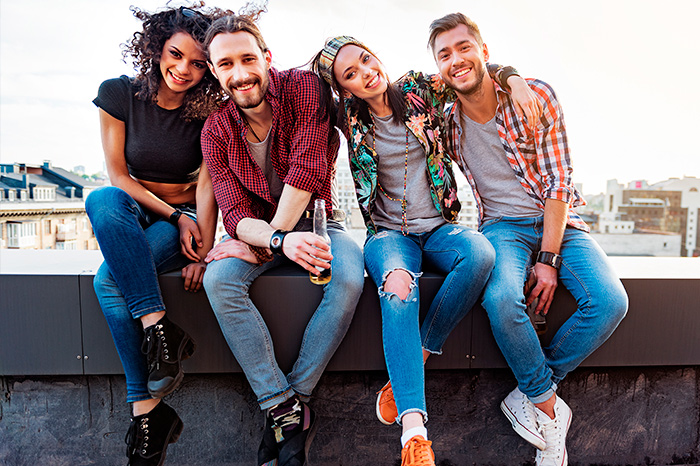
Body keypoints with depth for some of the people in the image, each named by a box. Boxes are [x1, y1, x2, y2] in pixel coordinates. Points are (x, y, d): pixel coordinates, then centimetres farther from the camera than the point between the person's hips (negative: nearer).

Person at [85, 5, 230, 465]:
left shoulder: (209, 111, -4)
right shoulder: (119, 94, -1)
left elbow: (206, 184, -11)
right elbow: (119, 175, -3)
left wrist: (203, 251, -22)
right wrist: (173, 215, -15)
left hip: (187, 220, -2)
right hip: (131, 216, 3)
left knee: (109, 280, -30)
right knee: (102, 200, -34)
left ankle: (146, 408, -27)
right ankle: (158, 325, -36)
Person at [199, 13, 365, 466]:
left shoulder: (305, 86, -12)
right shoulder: (216, 131, -5)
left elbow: (307, 170, -21)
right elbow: (235, 213, -14)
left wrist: (261, 243, -21)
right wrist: (279, 241, -37)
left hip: (314, 220, -1)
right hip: (260, 230, 2)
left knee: (349, 277, -32)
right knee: (219, 279, -28)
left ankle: (291, 400, -17)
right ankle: (288, 411, -20)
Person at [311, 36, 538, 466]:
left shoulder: (420, 91, 4)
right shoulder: (350, 122, 3)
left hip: (439, 226, 2)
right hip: (389, 232, -1)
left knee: (480, 253, -33)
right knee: (397, 284, -36)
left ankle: (413, 363, -20)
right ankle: (413, 430, -36)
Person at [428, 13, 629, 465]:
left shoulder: (536, 96, -6)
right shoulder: (444, 121, -2)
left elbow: (557, 181, -9)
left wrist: (549, 258, -15)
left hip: (558, 220, 1)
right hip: (503, 226, 0)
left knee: (610, 300, -24)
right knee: (501, 297, -32)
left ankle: (532, 393, -4)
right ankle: (550, 408, -8)